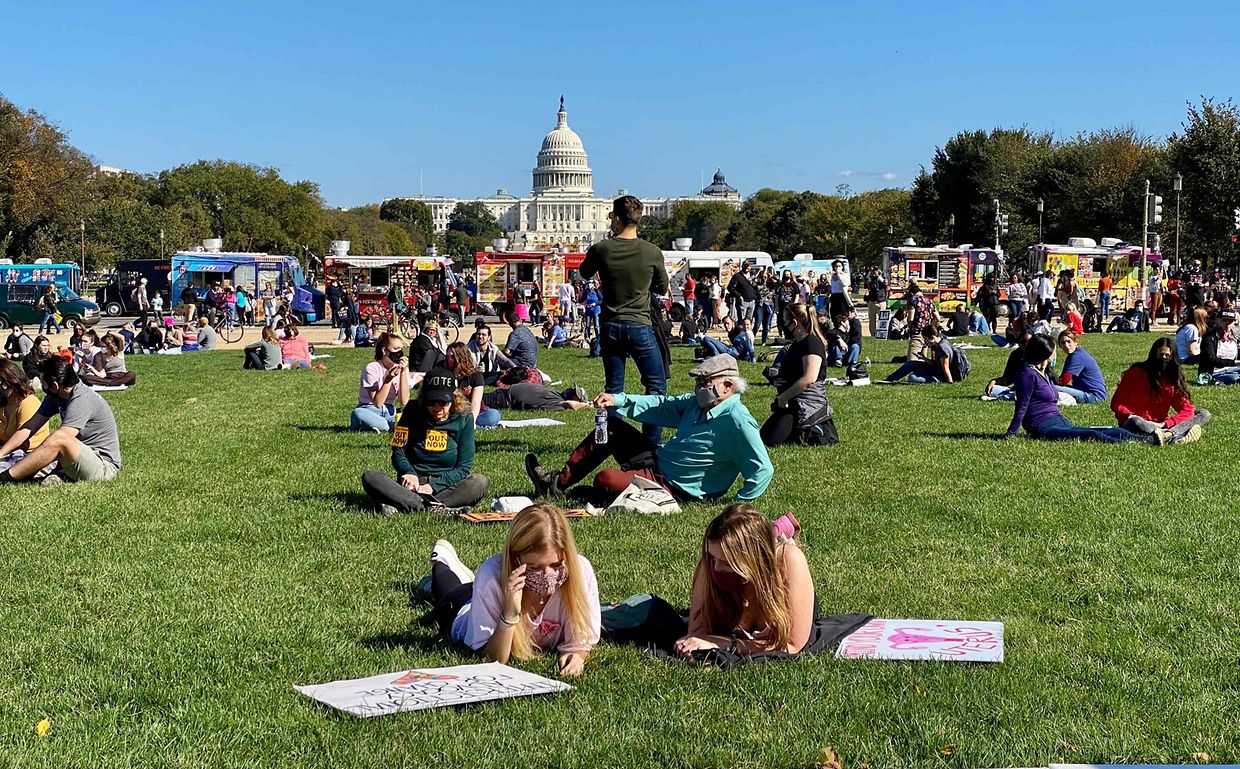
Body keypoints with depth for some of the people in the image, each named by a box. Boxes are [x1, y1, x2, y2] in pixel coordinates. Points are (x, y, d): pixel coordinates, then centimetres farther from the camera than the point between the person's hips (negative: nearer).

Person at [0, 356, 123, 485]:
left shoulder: (81, 401, -22)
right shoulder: (56, 396, 5)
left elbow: (58, 440, -26)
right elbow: (29, 427, 6)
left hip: (105, 466, -9)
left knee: (59, 440, -31)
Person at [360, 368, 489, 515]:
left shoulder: (464, 418, -2)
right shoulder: (412, 412, 1)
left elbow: (463, 467, -4)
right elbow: (398, 452, 3)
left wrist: (433, 486, -17)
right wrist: (410, 473, -18)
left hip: (446, 485, -1)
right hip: (413, 485, 1)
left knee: (481, 482, -31)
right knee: (369, 477, -24)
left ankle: (400, 506, -39)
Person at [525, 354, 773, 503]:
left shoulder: (737, 420, -22)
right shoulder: (697, 402, 6)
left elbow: (762, 469, -25)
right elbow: (661, 406, 11)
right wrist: (618, 400, 0)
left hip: (677, 489, -10)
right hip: (659, 460, 10)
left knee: (605, 481, -24)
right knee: (610, 427, 11)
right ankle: (558, 482, 12)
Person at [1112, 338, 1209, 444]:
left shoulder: (1173, 377, 6)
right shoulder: (1137, 373, -3)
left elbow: (1187, 409, -2)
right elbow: (1116, 404, -4)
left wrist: (1164, 424, -19)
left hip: (1160, 424, 4)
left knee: (1204, 414, -11)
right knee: (1135, 422, -39)